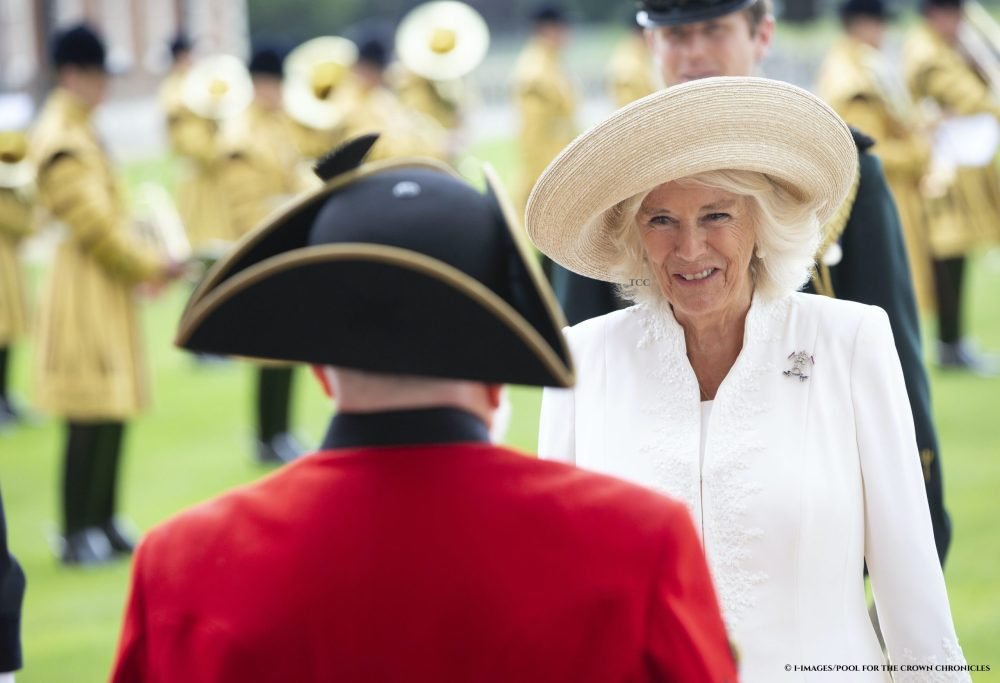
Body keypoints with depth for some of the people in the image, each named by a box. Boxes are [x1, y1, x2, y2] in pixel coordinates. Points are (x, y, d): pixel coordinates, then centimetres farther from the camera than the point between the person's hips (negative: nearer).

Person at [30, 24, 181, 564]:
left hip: (108, 290, 10)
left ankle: (103, 521, 20)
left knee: (114, 412, 12)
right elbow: (91, 223, -19)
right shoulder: (61, 139, -16)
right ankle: (78, 535, 0)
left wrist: (146, 266, 8)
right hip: (85, 290, -10)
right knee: (90, 417, -6)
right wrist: (148, 269, -12)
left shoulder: (81, 131, 15)